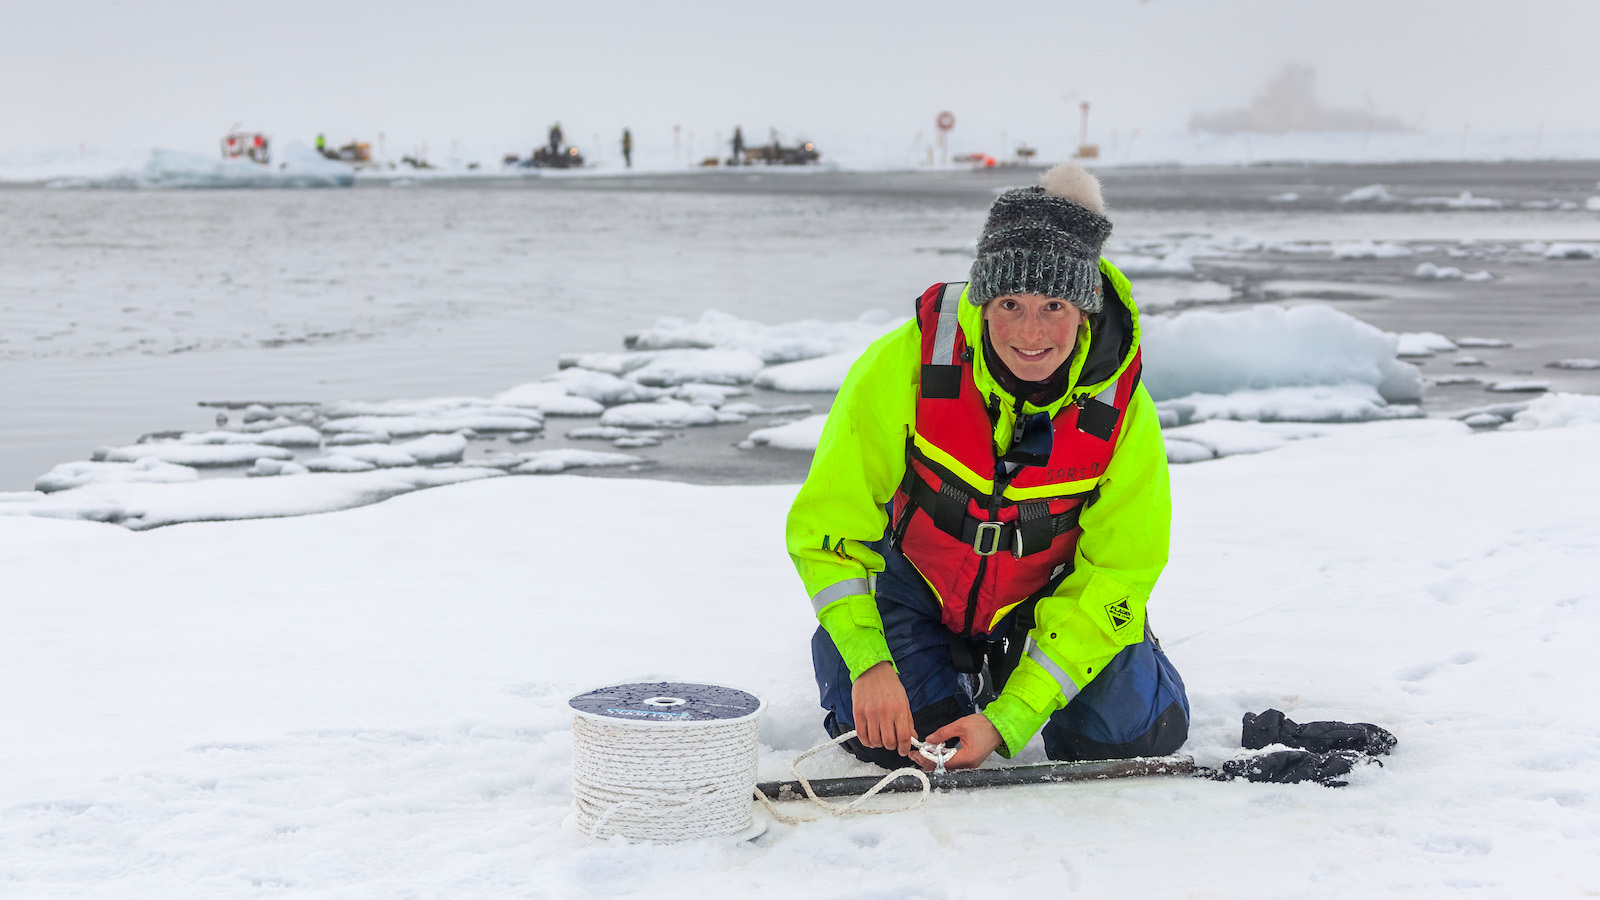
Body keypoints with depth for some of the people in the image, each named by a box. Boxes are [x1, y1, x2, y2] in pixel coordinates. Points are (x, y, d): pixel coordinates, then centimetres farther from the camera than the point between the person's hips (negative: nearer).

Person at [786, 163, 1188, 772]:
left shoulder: (1122, 412, -25)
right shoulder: (906, 367, -28)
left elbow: (1112, 579, -21)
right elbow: (828, 521, -19)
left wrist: (1008, 721, -28)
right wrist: (870, 664, -31)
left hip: (1045, 602, 1)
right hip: (912, 584, -1)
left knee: (1144, 732, -12)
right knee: (895, 739, -20)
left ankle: (1008, 677, 18)